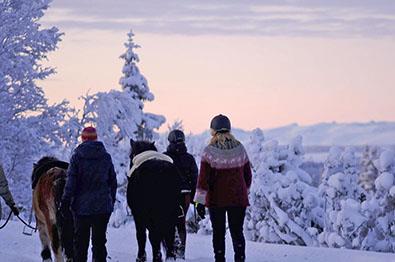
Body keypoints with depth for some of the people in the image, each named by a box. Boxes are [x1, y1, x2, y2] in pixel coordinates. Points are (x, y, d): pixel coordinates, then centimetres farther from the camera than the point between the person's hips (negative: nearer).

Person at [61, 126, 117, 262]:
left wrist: (66, 201, -6)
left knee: (80, 239, 6)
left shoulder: (77, 156, -5)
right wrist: (112, 200, 18)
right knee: (99, 239, 6)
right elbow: (113, 181, 9)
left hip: (82, 205, -2)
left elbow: (71, 181, -8)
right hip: (103, 205, 2)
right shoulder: (106, 156, 4)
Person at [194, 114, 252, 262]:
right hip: (238, 199, 2)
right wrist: (244, 191, 26)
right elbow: (247, 175, 10)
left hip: (216, 200, -2)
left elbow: (203, 179, -11)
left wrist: (200, 201, -9)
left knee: (218, 233, 9)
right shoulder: (240, 149, 1)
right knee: (237, 232, 5)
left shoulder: (209, 152, -9)